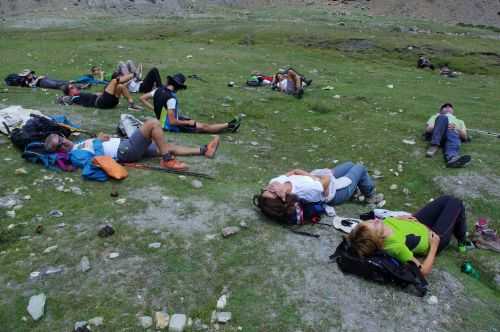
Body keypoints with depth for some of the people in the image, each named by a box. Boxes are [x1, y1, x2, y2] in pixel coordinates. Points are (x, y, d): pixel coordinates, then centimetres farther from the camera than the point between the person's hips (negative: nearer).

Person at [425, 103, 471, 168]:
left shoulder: (459, 121, 41)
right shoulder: (436, 117, 40)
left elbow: (465, 137, 21)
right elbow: (428, 129, 17)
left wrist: (456, 129, 1)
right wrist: (435, 127, -5)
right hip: (435, 135, 0)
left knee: (452, 135, -39)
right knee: (443, 118, -31)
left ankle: (452, 158, -71)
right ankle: (434, 145, -47)